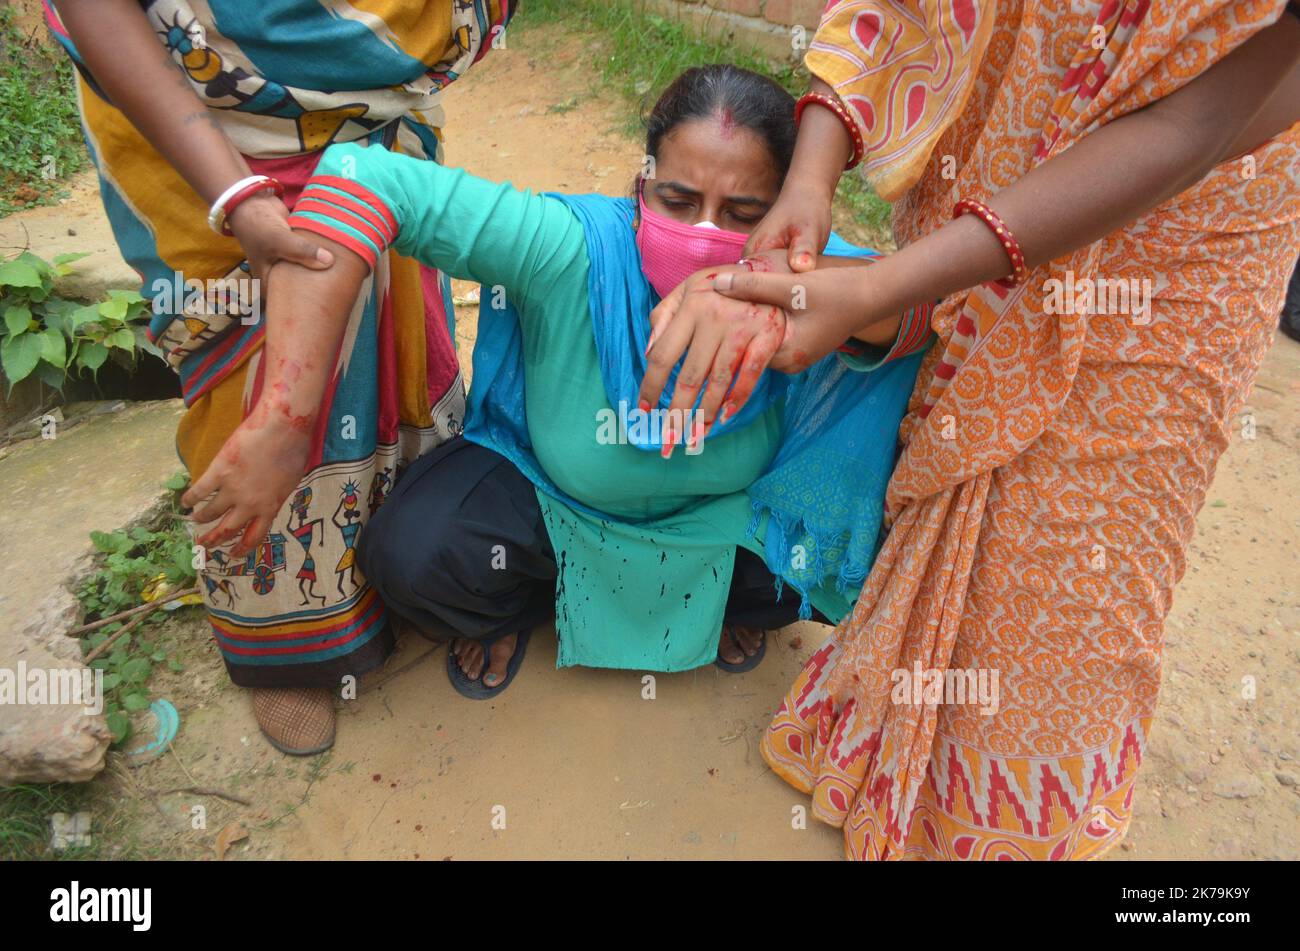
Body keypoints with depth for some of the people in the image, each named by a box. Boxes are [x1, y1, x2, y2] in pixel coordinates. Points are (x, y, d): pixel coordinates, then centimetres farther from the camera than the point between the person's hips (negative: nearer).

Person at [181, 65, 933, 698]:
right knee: (409, 552, -24)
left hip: (725, 514, 2)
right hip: (549, 489, -1)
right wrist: (282, 422, -49)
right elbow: (365, 181, -42)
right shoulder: (571, 250, -35)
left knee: (826, 559, -20)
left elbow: (913, 305, -44)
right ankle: (511, 610, 16)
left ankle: (718, 604, 19)